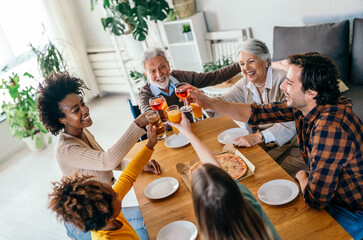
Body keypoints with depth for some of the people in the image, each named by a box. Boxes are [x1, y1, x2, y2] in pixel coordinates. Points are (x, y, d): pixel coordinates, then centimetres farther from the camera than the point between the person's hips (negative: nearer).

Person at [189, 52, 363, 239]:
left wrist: (302, 177, -11)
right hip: (325, 191, 7)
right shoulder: (301, 105, -12)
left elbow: (316, 199, -33)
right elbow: (256, 114, -3)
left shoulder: (331, 127, -37)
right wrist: (209, 103, -8)